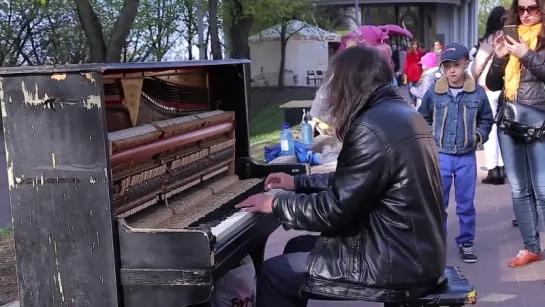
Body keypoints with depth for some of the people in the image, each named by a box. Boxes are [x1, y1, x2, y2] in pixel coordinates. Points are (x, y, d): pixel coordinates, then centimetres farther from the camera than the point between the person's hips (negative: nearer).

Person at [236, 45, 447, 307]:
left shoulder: (373, 128, -23)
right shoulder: (401, 113, 10)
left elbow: (335, 209, -21)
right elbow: (348, 183, 19)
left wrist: (276, 203, -6)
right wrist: (298, 183, 24)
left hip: (396, 263, -10)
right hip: (414, 249, 10)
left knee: (274, 274, -1)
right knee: (297, 248, 21)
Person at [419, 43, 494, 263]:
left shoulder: (478, 92, -4)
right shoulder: (433, 92, -4)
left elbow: (486, 120, 10)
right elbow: (422, 119, 10)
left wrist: (479, 135, -4)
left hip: (467, 157, 0)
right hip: (440, 156, 0)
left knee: (466, 204, 11)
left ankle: (466, 243, 26)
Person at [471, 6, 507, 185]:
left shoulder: (490, 39, -7)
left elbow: (478, 64, -3)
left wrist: (472, 81, 14)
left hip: (489, 88, -3)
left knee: (490, 129, 1)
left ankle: (493, 170, 1)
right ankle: (502, 168, 14)